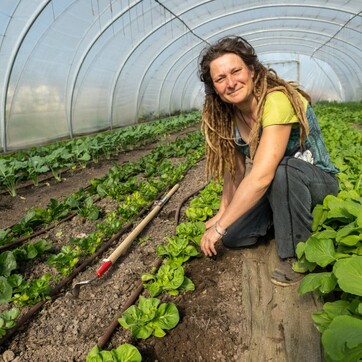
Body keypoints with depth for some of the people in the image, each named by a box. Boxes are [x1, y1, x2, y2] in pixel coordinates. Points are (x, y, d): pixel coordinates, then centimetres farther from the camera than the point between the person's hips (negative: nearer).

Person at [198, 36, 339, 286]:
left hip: (318, 182, -6)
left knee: (280, 171, -39)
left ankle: (297, 254, -15)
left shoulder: (277, 101, -31)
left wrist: (219, 227, -32)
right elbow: (234, 169, 0)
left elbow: (261, 176, -39)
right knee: (232, 237, -6)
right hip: (276, 189, 6)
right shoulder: (228, 116, -7)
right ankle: (282, 222, 20)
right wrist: (223, 213, -6)